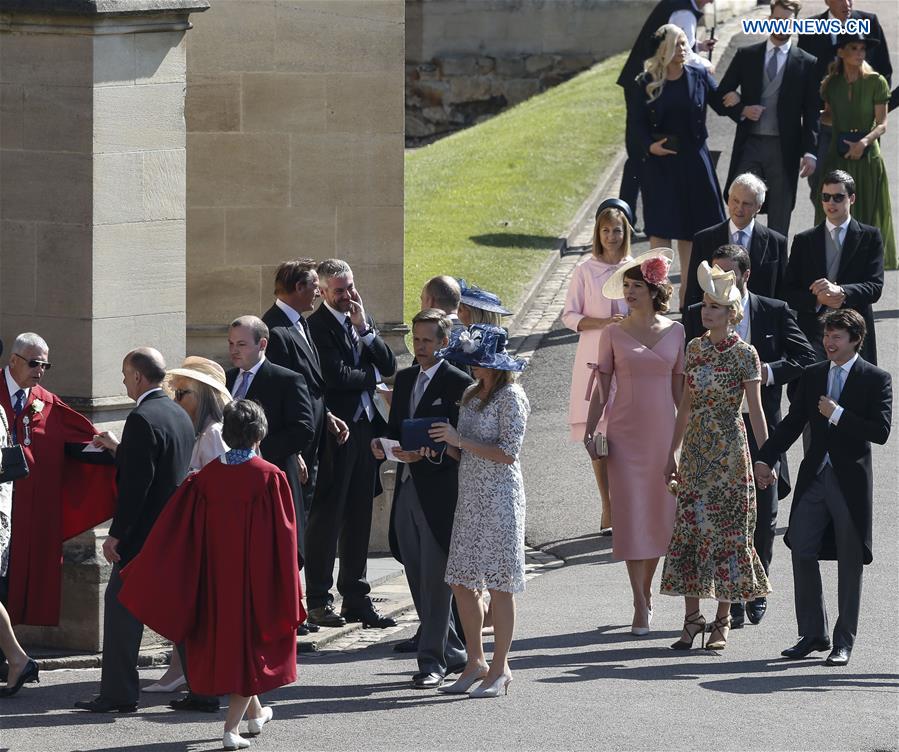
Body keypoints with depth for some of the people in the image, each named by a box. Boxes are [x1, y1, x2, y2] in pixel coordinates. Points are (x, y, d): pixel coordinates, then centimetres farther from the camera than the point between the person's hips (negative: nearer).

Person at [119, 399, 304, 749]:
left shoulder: (205, 478, -5)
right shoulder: (271, 478, -14)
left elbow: (174, 533, -4)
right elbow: (283, 537, -12)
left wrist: (140, 575, 2)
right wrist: (290, 588, -3)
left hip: (217, 576, 4)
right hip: (256, 575, -3)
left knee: (226, 638, 22)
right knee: (250, 644, 8)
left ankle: (255, 713, 38)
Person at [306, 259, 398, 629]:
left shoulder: (364, 319, 14)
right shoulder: (317, 326, -10)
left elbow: (389, 366, 5)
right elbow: (337, 376, -19)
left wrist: (364, 330, -7)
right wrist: (372, 375, -1)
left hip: (365, 428, 7)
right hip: (335, 429, -7)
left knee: (359, 517, 10)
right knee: (326, 516, -3)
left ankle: (356, 597, 16)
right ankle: (318, 600, 2)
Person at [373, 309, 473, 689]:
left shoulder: (458, 383, -7)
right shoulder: (404, 379, 16)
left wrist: (426, 453, -25)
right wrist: (382, 444, 0)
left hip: (439, 491, -7)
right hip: (407, 487, 7)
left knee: (435, 581, -5)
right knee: (418, 579, 11)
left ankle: (433, 660, 0)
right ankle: (452, 651, 21)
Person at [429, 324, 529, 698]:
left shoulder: (510, 397, -10)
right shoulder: (471, 395, 14)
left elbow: (508, 453, -16)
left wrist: (459, 440, -17)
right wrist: (446, 447, -2)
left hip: (499, 496, -8)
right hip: (470, 496, 8)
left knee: (498, 584, -3)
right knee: (461, 582, 8)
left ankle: (500, 668, 3)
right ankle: (475, 663, 18)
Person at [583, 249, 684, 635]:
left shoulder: (674, 331, 4)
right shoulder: (614, 333, 1)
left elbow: (680, 386, 9)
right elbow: (602, 386, 3)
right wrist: (589, 430, -2)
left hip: (663, 431, 2)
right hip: (625, 432, -2)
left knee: (659, 514, 5)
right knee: (631, 515, -5)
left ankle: (646, 589, 23)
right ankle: (640, 603, -4)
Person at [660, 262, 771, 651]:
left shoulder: (744, 353, -6)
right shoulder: (695, 349, 7)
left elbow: (755, 409, -6)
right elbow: (687, 403, 13)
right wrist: (673, 453, 13)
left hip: (729, 449, -4)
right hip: (696, 449, 4)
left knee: (727, 529, 0)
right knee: (689, 527, 2)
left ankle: (723, 619, 8)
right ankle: (692, 618, 9)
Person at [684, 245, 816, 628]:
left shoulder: (775, 312, 2)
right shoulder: (696, 316, 4)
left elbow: (807, 360, 0)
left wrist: (769, 372, -15)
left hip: (761, 427, 0)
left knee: (764, 516, 7)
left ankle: (756, 592, 25)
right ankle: (732, 600, 4)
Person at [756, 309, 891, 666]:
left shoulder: (875, 379, -5)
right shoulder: (813, 375, 10)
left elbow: (881, 431, -13)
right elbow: (793, 422, 12)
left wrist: (838, 415, -18)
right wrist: (766, 459, 1)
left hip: (851, 480, -4)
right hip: (815, 476, 4)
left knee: (850, 563, 3)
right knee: (801, 551, 0)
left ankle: (844, 641, 12)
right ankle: (813, 634, 12)